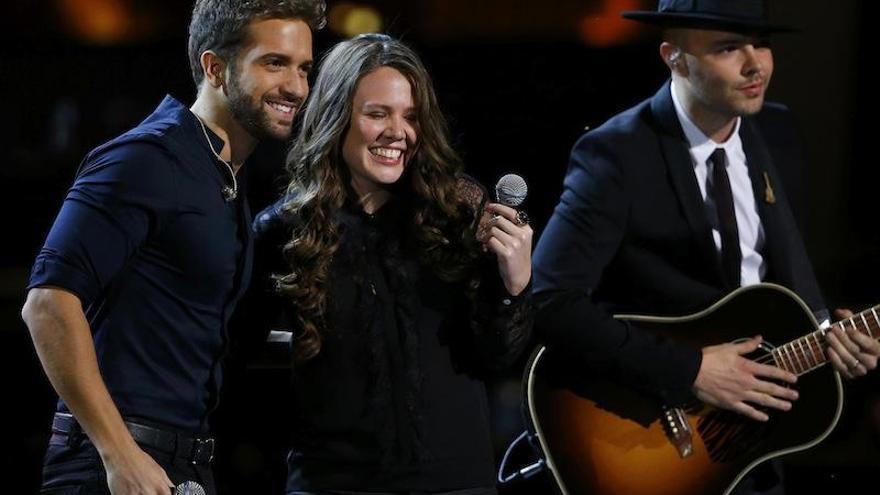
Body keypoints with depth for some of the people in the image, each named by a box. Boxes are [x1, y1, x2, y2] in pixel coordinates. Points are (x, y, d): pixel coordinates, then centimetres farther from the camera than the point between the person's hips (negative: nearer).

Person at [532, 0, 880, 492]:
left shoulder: (778, 134, 5)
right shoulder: (617, 155, -16)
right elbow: (549, 300, -23)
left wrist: (823, 328, -4)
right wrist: (689, 369, -23)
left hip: (770, 388, 6)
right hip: (653, 410, -6)